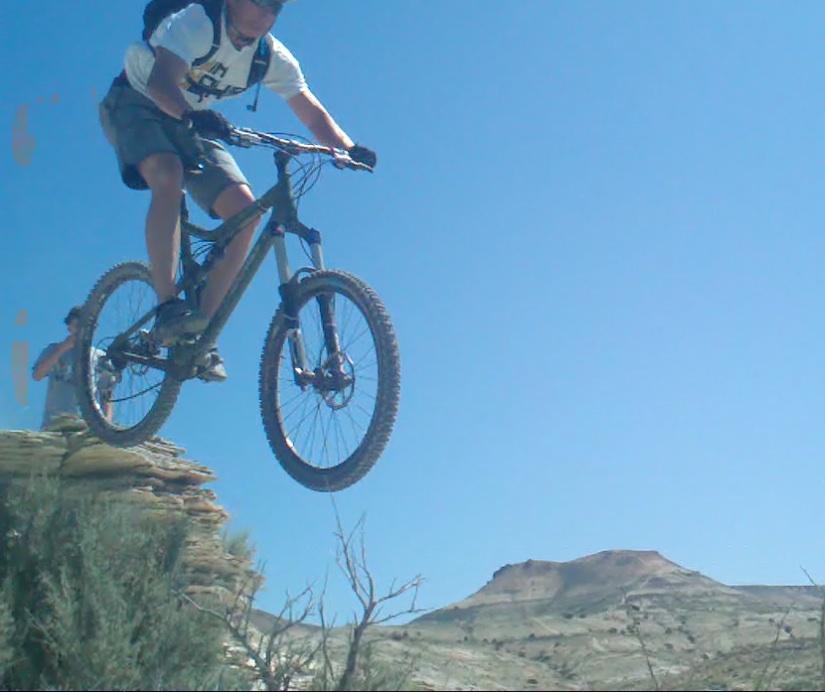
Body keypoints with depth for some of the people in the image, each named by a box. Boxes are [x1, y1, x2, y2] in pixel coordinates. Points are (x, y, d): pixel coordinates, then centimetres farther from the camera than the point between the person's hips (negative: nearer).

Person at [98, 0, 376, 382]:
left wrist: (348, 148, -30)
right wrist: (192, 114, -58)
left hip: (192, 123, 5)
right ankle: (167, 307, -34)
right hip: (137, 105, -5)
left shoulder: (272, 56, -8)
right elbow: (160, 82, -38)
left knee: (243, 208, -15)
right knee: (169, 177, -36)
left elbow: (313, 113, -12)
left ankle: (202, 327, -9)